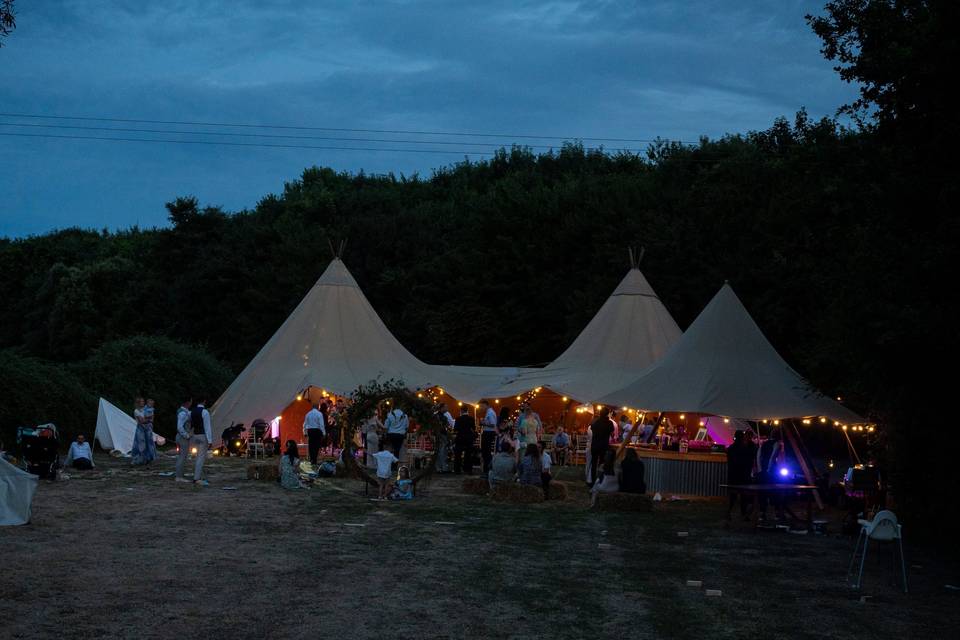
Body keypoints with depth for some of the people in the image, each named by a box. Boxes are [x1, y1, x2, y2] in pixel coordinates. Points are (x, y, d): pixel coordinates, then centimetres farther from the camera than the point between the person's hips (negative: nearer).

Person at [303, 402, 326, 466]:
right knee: (316, 446, -1)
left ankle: (311, 460, 15)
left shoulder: (308, 414, 8)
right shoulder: (319, 414, -6)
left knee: (311, 445, 11)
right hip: (317, 430, -4)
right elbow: (322, 424, -9)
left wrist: (305, 433, 20)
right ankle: (314, 461, -6)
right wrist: (324, 433, -5)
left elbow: (305, 424, 11)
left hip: (309, 430, 4)